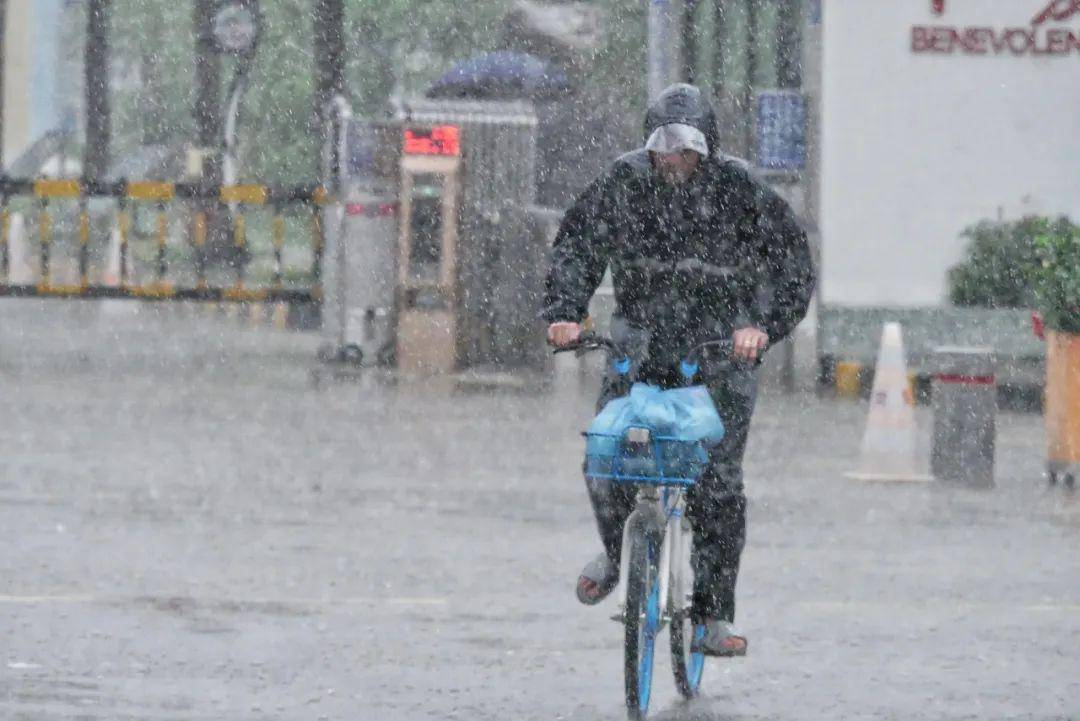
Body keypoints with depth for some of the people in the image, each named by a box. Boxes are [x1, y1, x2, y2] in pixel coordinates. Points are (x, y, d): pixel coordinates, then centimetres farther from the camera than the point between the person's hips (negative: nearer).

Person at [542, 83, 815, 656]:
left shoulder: (738, 189, -8)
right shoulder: (624, 182, -3)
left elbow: (792, 261, -9)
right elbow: (577, 244, 3)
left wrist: (763, 326, -24)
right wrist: (564, 312, -14)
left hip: (722, 346, -2)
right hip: (642, 340, 2)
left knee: (718, 481, -9)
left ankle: (715, 613, -1)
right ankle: (615, 551, 19)